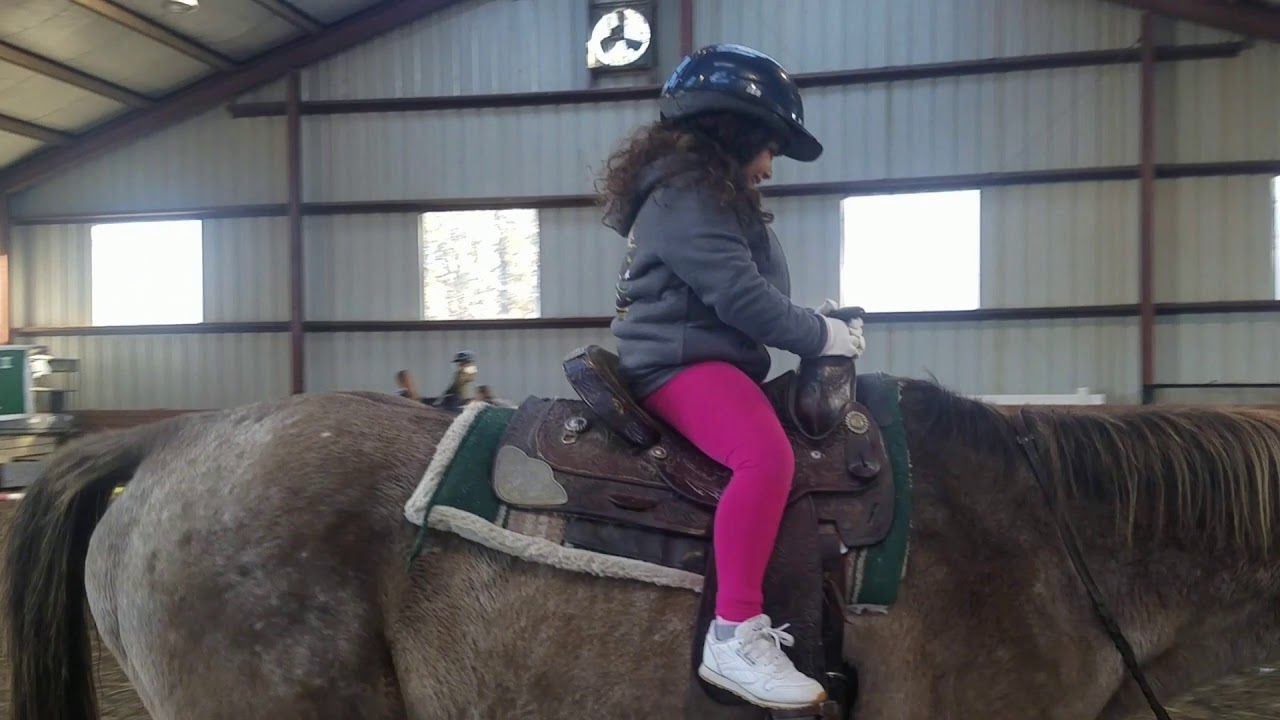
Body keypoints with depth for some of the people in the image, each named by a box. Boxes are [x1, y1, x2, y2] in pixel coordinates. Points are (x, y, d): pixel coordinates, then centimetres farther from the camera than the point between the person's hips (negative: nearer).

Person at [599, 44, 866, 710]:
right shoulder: (685, 197, -13)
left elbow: (745, 294, 26)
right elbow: (741, 297, -20)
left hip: (707, 358, 11)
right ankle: (734, 633, -31)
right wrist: (823, 336, -8)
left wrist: (815, 319, 14)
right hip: (684, 364, -11)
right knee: (767, 455, -34)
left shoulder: (710, 197, 21)